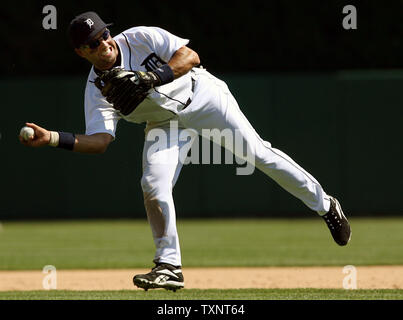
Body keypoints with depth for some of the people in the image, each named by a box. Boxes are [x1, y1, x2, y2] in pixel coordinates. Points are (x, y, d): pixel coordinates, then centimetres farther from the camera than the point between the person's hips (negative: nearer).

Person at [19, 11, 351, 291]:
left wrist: (149, 79, -39)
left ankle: (324, 204, 11)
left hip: (202, 97, -3)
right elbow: (99, 140, -21)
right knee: (154, 184, -17)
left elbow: (191, 57, -26)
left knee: (257, 153, -6)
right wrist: (52, 138, -35)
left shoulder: (140, 39, -20)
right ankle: (169, 267, -8)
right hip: (164, 122, 3)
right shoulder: (97, 90, -13)